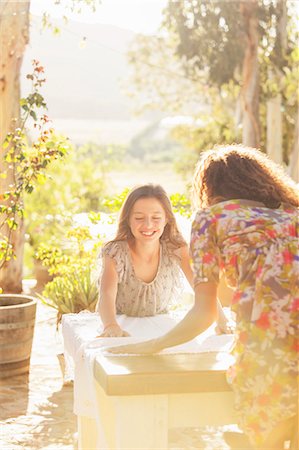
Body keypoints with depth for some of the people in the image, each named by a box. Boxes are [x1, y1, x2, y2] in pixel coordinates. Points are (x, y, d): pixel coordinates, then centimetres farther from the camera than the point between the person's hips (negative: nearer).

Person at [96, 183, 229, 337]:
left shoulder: (176, 249, -12)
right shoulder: (115, 253, -17)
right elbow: (107, 294, -33)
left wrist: (222, 322, -37)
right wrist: (111, 326, -54)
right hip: (122, 326, -1)